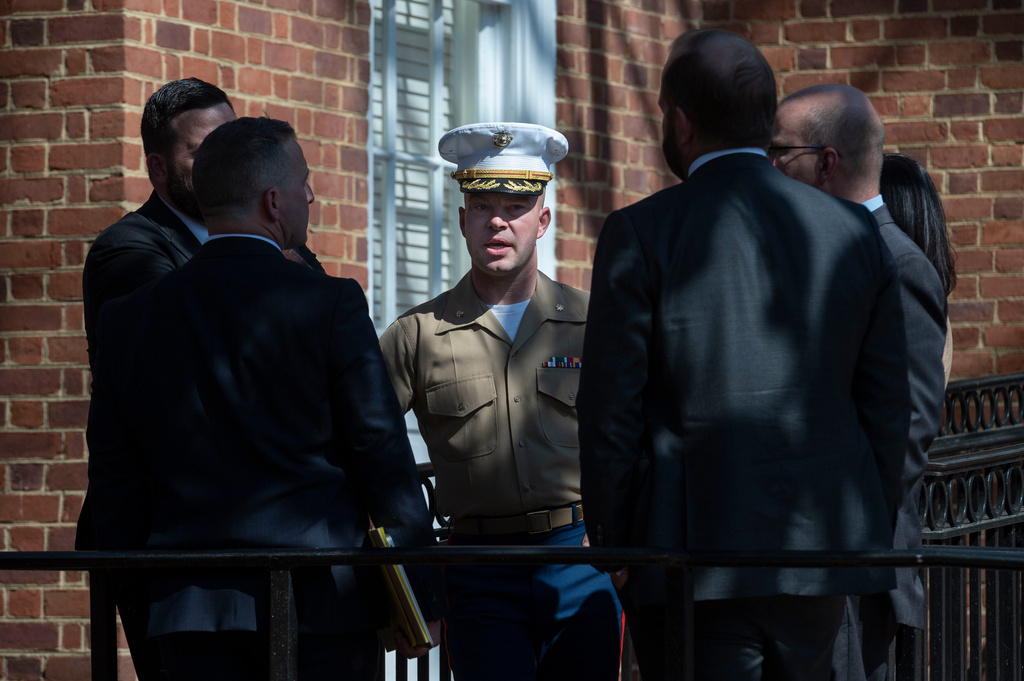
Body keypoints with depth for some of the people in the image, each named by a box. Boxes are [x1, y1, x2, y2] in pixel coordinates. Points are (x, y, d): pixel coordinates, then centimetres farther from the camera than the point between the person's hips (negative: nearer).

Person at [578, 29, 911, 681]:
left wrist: (612, 546, 5)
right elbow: (887, 404, 8)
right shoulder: (857, 233, 5)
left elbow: (611, 411, -5)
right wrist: (873, 537, 16)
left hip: (693, 555, -4)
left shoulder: (640, 235, -6)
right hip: (826, 550, 4)